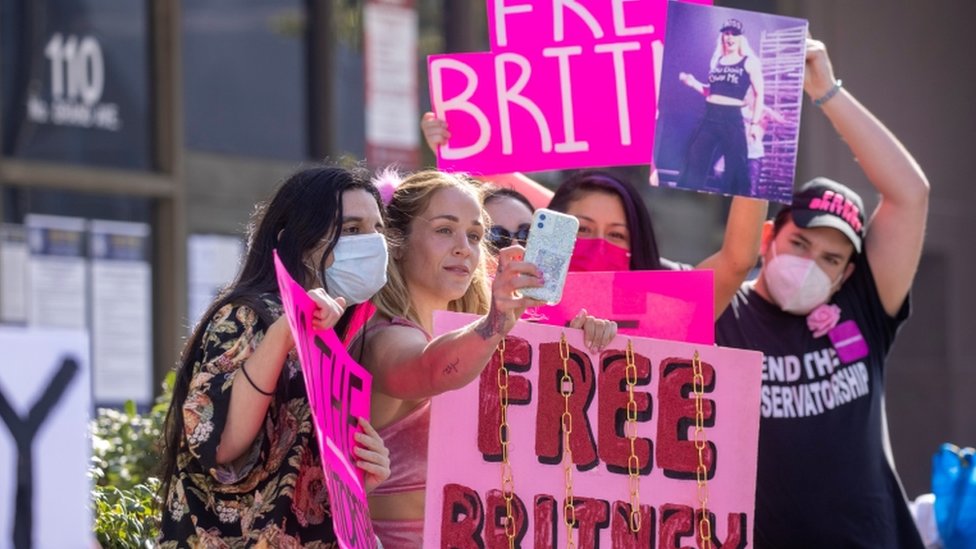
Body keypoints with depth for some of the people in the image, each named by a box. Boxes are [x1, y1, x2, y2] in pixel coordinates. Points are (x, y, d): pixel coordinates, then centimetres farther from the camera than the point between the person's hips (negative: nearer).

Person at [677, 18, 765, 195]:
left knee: (735, 168, -3)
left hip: (732, 119, -5)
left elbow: (759, 94, -3)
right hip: (710, 116, 5)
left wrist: (755, 123, -10)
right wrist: (694, 83, 8)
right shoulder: (716, 61, 15)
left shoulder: (749, 62, 0)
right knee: (694, 162, 1)